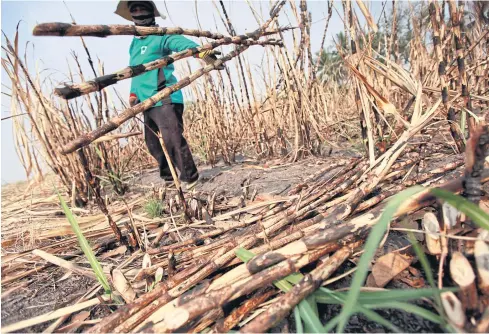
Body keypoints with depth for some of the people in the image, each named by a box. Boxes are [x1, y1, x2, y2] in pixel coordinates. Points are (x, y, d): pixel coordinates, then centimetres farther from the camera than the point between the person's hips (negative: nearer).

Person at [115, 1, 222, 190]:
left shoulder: (160, 36, -3)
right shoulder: (134, 44, 21)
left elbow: (180, 42, -23)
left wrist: (200, 52, -43)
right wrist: (133, 93, 15)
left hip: (165, 100, -8)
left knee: (173, 140, -15)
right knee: (153, 144, 13)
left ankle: (190, 177, -1)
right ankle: (168, 176, 28)